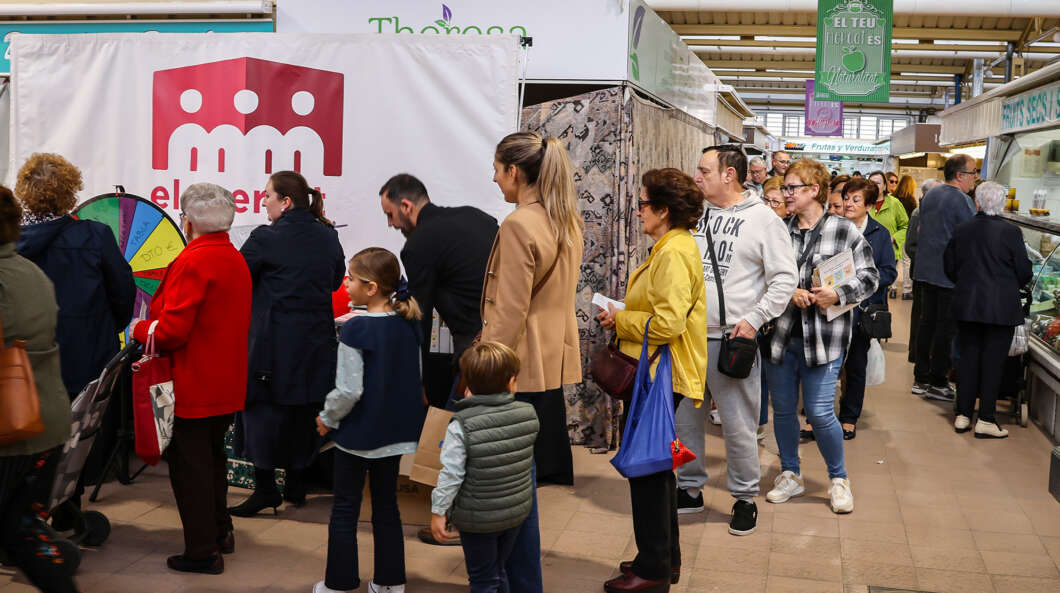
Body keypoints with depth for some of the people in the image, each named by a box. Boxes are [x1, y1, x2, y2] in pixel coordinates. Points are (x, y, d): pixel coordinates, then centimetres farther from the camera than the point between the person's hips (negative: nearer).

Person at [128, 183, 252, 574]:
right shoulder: (237, 261, 10)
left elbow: (172, 330, -23)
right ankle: (220, 532, 35)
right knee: (213, 457, 23)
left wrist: (139, 329, -2)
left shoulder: (192, 262, -18)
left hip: (192, 387, -9)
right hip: (227, 384, 9)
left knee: (190, 466, 2)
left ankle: (203, 552, 10)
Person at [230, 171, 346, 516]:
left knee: (263, 408, 6)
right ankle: (295, 486, 24)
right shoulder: (328, 237, 5)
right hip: (317, 342, 6)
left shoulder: (267, 238, -12)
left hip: (275, 342, -6)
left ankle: (265, 490, 7)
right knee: (304, 412, 15)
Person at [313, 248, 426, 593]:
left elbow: (349, 390, -20)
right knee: (386, 504, 17)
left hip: (358, 433, -6)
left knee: (345, 508, 9)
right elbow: (417, 378, 7)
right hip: (397, 430, 6)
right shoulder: (409, 325, -1)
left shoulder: (356, 329, -20)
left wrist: (326, 418, -4)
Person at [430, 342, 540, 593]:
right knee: (499, 571, 23)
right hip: (516, 510, 5)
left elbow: (451, 474, -20)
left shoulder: (462, 426, -21)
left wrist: (438, 511, -7)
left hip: (477, 517, -4)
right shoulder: (528, 414, -9)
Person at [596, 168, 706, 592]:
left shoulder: (673, 254, -19)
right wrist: (623, 316, 9)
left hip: (661, 376, -11)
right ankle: (666, 558, 31)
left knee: (646, 467, -2)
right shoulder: (673, 246, 15)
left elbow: (667, 322, -27)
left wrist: (620, 320, -14)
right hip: (658, 373, 11)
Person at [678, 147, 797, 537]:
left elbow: (785, 278, -7)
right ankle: (690, 489, 28)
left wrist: (753, 319, -14)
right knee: (683, 418, 12)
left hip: (731, 339, -5)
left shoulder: (762, 219, -4)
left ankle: (745, 497, 19)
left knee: (738, 424, 1)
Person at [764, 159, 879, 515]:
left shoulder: (844, 231, -3)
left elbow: (870, 277, 0)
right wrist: (790, 293, -14)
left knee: (820, 413, -3)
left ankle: (838, 479, 20)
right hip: (780, 334, 4)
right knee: (783, 410, 12)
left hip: (823, 337, -3)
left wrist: (838, 294, -15)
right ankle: (790, 476, 31)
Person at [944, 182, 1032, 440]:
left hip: (966, 305, 4)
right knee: (993, 361, 3)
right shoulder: (1010, 232, -10)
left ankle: (963, 415, 16)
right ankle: (985, 420, 7)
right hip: (1001, 307, -3)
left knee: (967, 357, 12)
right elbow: (1024, 271, -5)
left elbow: (949, 267, 9)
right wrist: (1014, 285, 16)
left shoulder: (961, 230, 0)